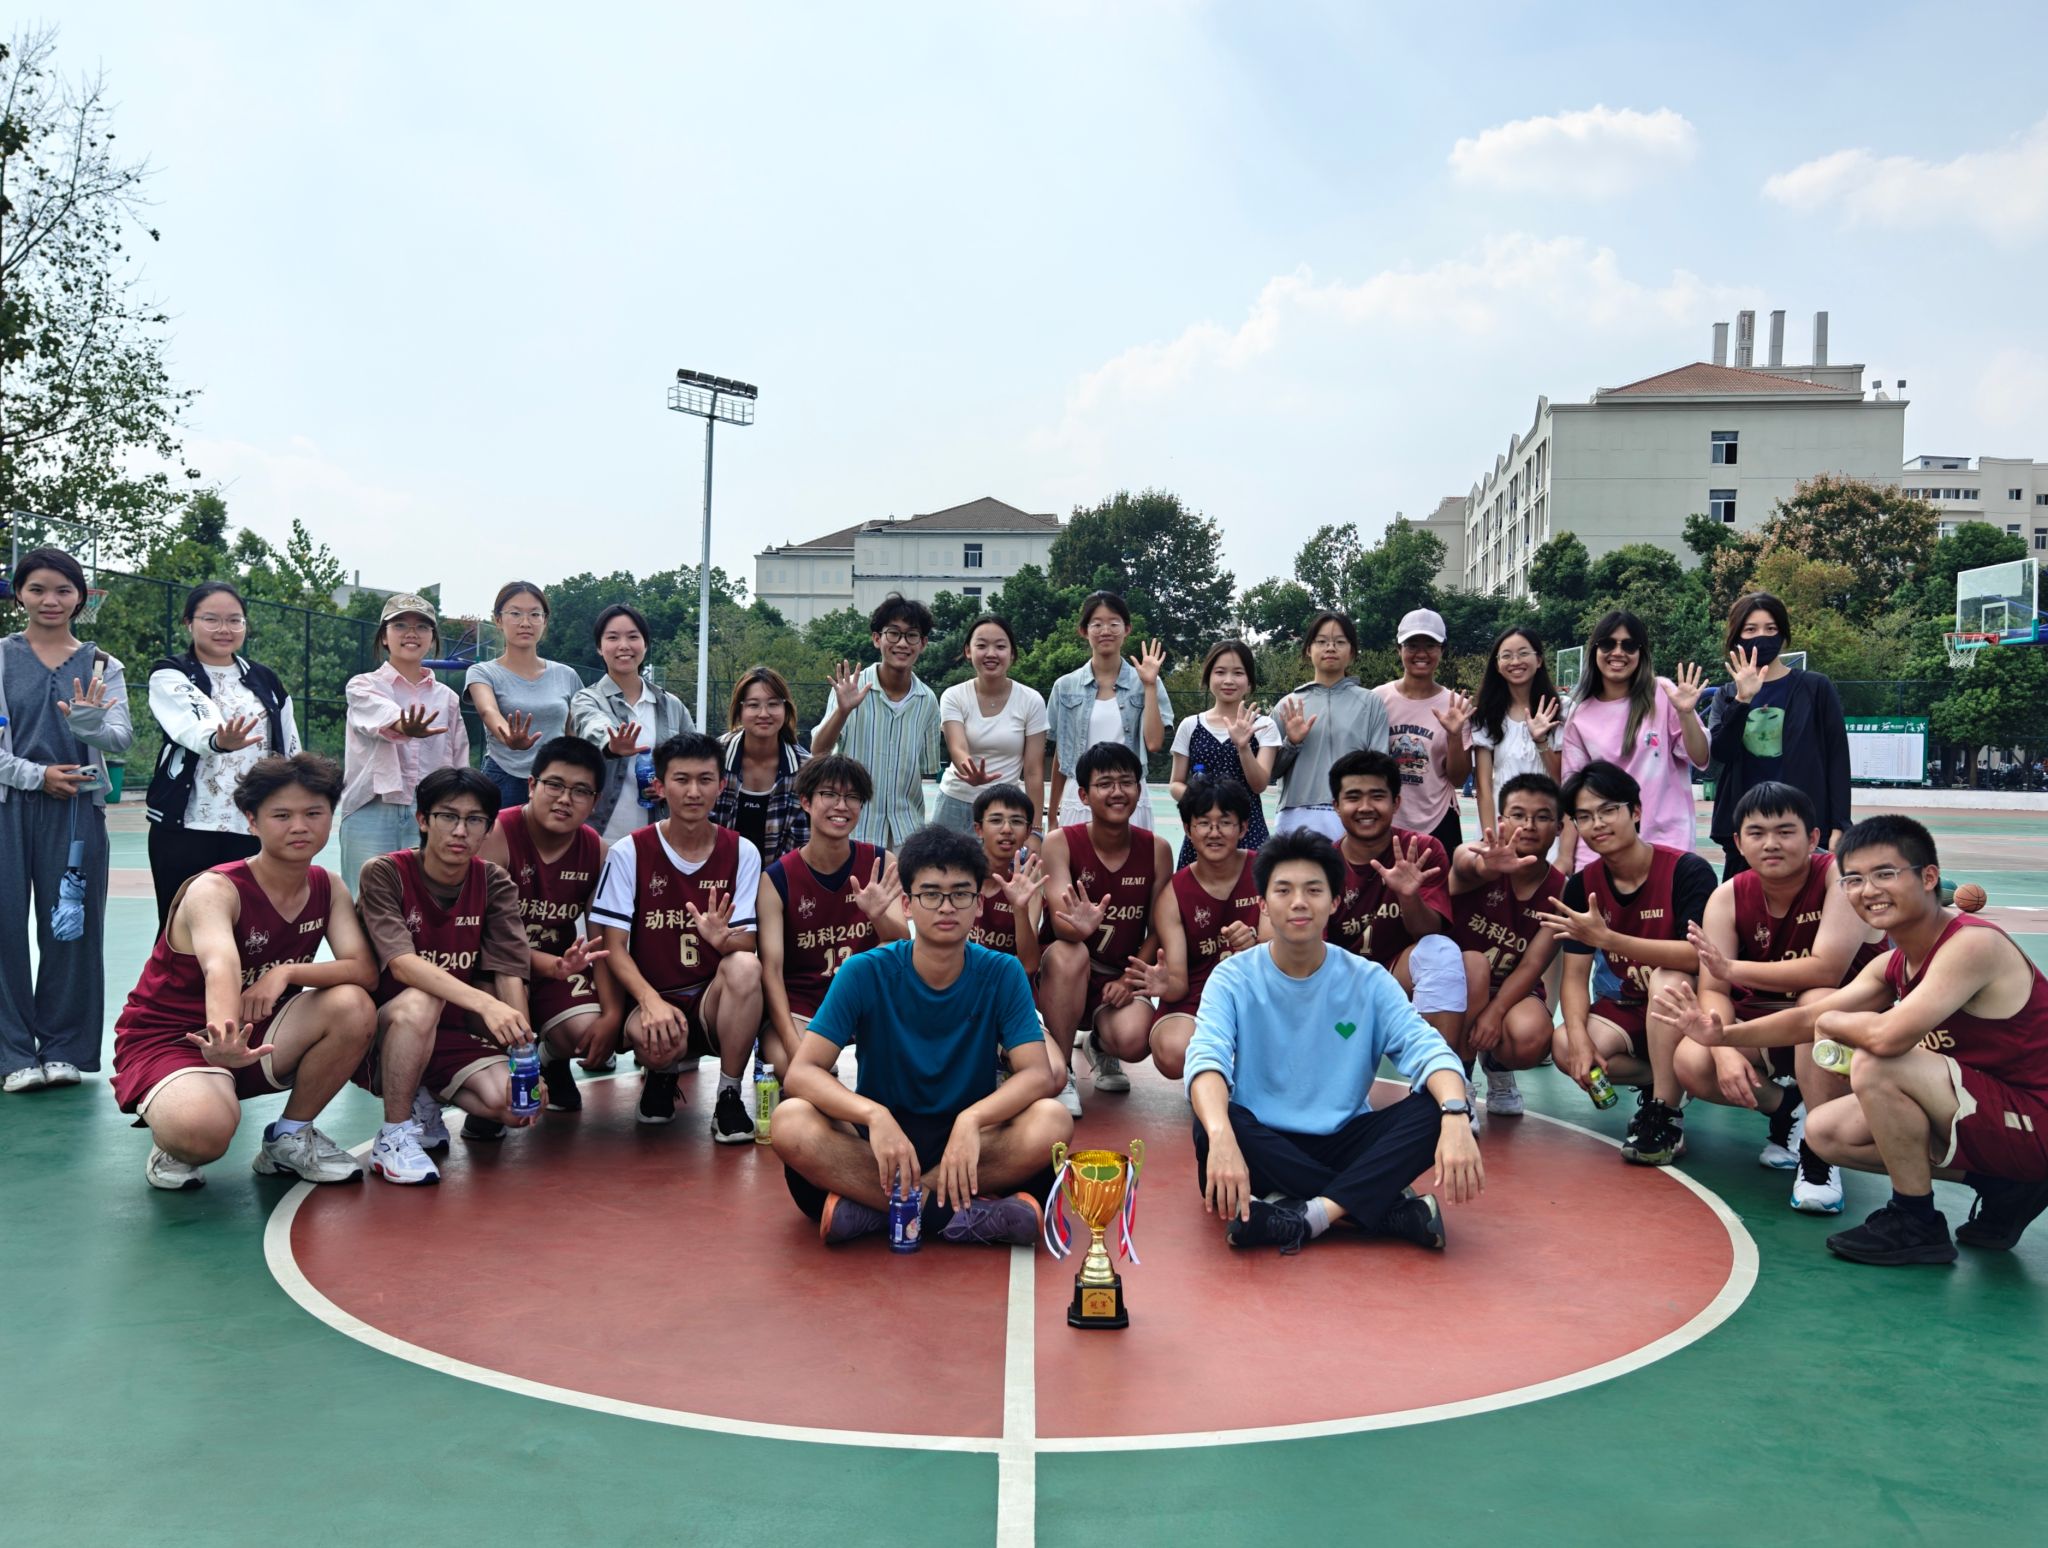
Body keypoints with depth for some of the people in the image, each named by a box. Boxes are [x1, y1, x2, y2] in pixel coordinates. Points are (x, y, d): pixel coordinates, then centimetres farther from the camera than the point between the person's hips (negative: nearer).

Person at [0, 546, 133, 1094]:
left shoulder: (103, 667, 9)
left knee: (72, 927, 3)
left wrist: (91, 723, -25)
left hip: (77, 810, 1)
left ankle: (64, 1049, 14)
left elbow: (122, 738, -5)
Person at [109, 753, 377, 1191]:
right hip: (167, 1039, -6)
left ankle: (290, 1136, -1)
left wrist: (286, 973, -33)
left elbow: (365, 970, -16)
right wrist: (224, 1039, -63)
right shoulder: (215, 889, -22)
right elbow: (221, 969, -43)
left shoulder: (328, 887, -3)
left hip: (256, 1031, 6)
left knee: (353, 1005, -23)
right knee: (205, 1131, -38)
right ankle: (172, 1148, 3)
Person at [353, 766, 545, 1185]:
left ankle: (425, 1102, 8)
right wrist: (485, 1004, -41)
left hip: (455, 1034, 4)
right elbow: (402, 963, -27)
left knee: (512, 1100, -23)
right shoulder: (384, 873, -12)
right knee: (420, 1001, -36)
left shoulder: (495, 883, -1)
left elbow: (510, 973, -9)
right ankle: (394, 1136, -19)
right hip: (383, 1033, -3)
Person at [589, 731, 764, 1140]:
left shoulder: (741, 853, 1)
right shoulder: (629, 853, -3)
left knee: (744, 965, -33)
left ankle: (729, 1097, -14)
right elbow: (614, 947, -5)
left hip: (715, 1001, 1)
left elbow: (748, 944, -4)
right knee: (656, 1039, -36)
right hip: (652, 1000, -1)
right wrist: (651, 1001, -23)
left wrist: (724, 939, -29)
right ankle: (664, 1073, 6)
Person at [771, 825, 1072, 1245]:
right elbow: (801, 1072, -16)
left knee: (1052, 1121, -29)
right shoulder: (865, 972, -7)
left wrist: (970, 1120, -34)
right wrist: (874, 1115, -35)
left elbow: (1037, 1074, -14)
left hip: (971, 1139, 1)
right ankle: (965, 1215, -29)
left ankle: (870, 1208, -25)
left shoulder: (1001, 974, -4)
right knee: (791, 1121, -30)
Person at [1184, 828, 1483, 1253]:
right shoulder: (1233, 979, -6)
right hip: (1265, 1143, -1)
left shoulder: (1368, 981, -1)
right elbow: (1206, 1058, -23)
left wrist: (1455, 1118, -37)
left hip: (1344, 1143, 1)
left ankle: (1309, 1214, -31)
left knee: (1436, 1109, -22)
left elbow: (1427, 1049, -14)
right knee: (1211, 1128, -35)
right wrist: (1221, 1138, -44)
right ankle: (1391, 1208, -27)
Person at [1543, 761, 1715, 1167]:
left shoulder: (1687, 870, -20)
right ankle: (1666, 1083, 2)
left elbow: (1697, 955, -32)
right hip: (1630, 1007, 5)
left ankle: (1665, 1114, -23)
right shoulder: (1582, 886, -5)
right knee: (1565, 1048, -23)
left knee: (1666, 980, -37)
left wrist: (1606, 938, -41)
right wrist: (1579, 1035, -26)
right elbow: (1575, 973, -7)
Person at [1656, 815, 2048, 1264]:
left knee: (1875, 1066, -27)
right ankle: (2001, 1189, 11)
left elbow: (1887, 1036, -37)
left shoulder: (1973, 944, -25)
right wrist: (1724, 1034, -1)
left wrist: (1834, 1023, -14)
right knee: (1825, 1131, 8)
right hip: (1986, 1114, 10)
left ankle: (1917, 1224, -9)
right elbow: (1811, 1017, 11)